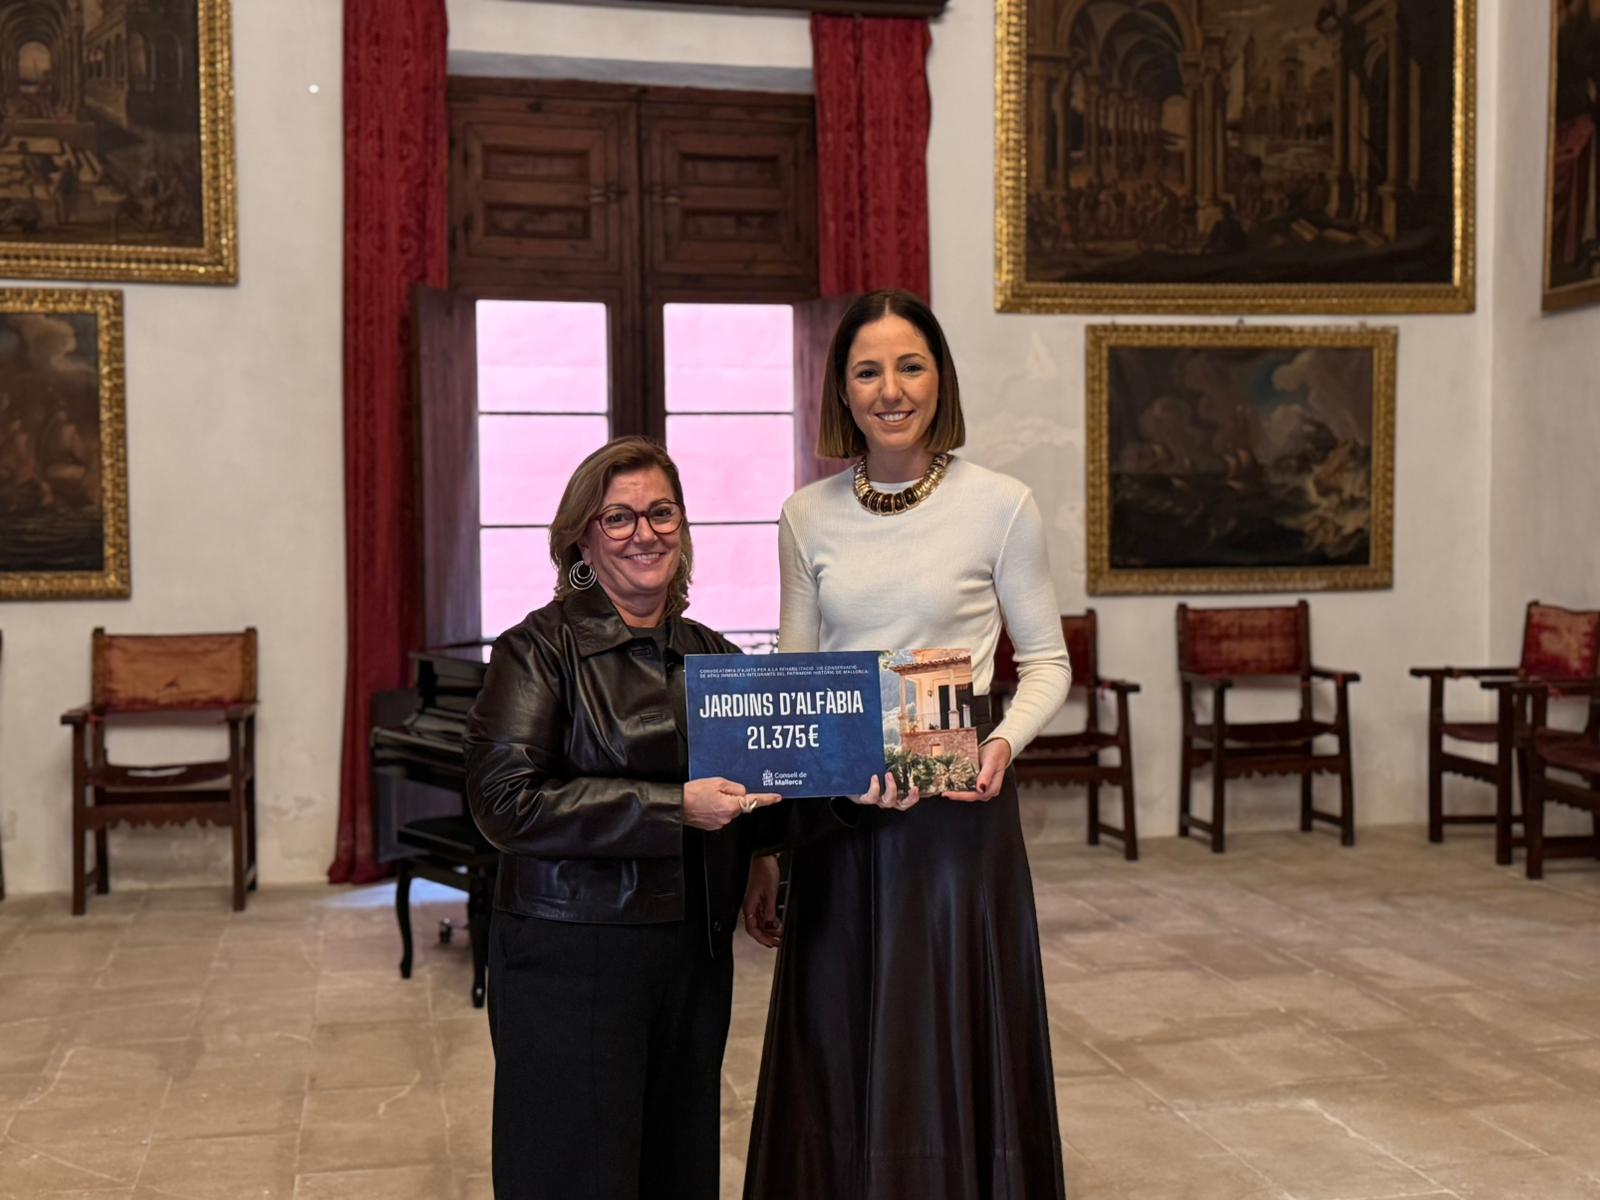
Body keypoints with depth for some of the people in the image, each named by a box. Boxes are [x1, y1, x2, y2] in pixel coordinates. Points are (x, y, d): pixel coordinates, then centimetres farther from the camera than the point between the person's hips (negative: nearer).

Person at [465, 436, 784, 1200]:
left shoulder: (713, 656, 10)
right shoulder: (540, 648, -7)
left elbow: (755, 797, 21)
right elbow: (506, 800, -18)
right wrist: (674, 807, -20)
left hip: (693, 959, 5)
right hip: (572, 958, -5)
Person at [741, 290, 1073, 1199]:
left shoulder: (1001, 507, -5)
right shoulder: (807, 518, 5)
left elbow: (1047, 661, 3)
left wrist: (1005, 742, -18)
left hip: (958, 810, -3)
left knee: (950, 1053, 5)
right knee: (839, 1065, 11)